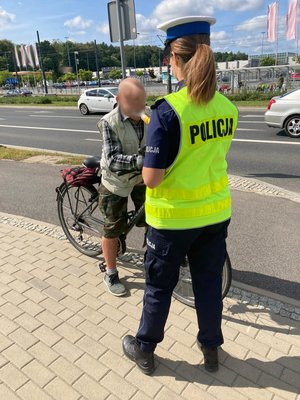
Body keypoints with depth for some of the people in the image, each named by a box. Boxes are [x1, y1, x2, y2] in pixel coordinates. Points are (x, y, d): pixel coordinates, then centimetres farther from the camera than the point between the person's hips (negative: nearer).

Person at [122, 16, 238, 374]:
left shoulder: (168, 109, -21)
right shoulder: (228, 107, -1)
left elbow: (151, 178, -21)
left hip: (174, 216, -5)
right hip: (216, 211, 5)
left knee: (159, 286, 14)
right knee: (209, 282, 20)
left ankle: (144, 350, 36)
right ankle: (211, 348, 41)